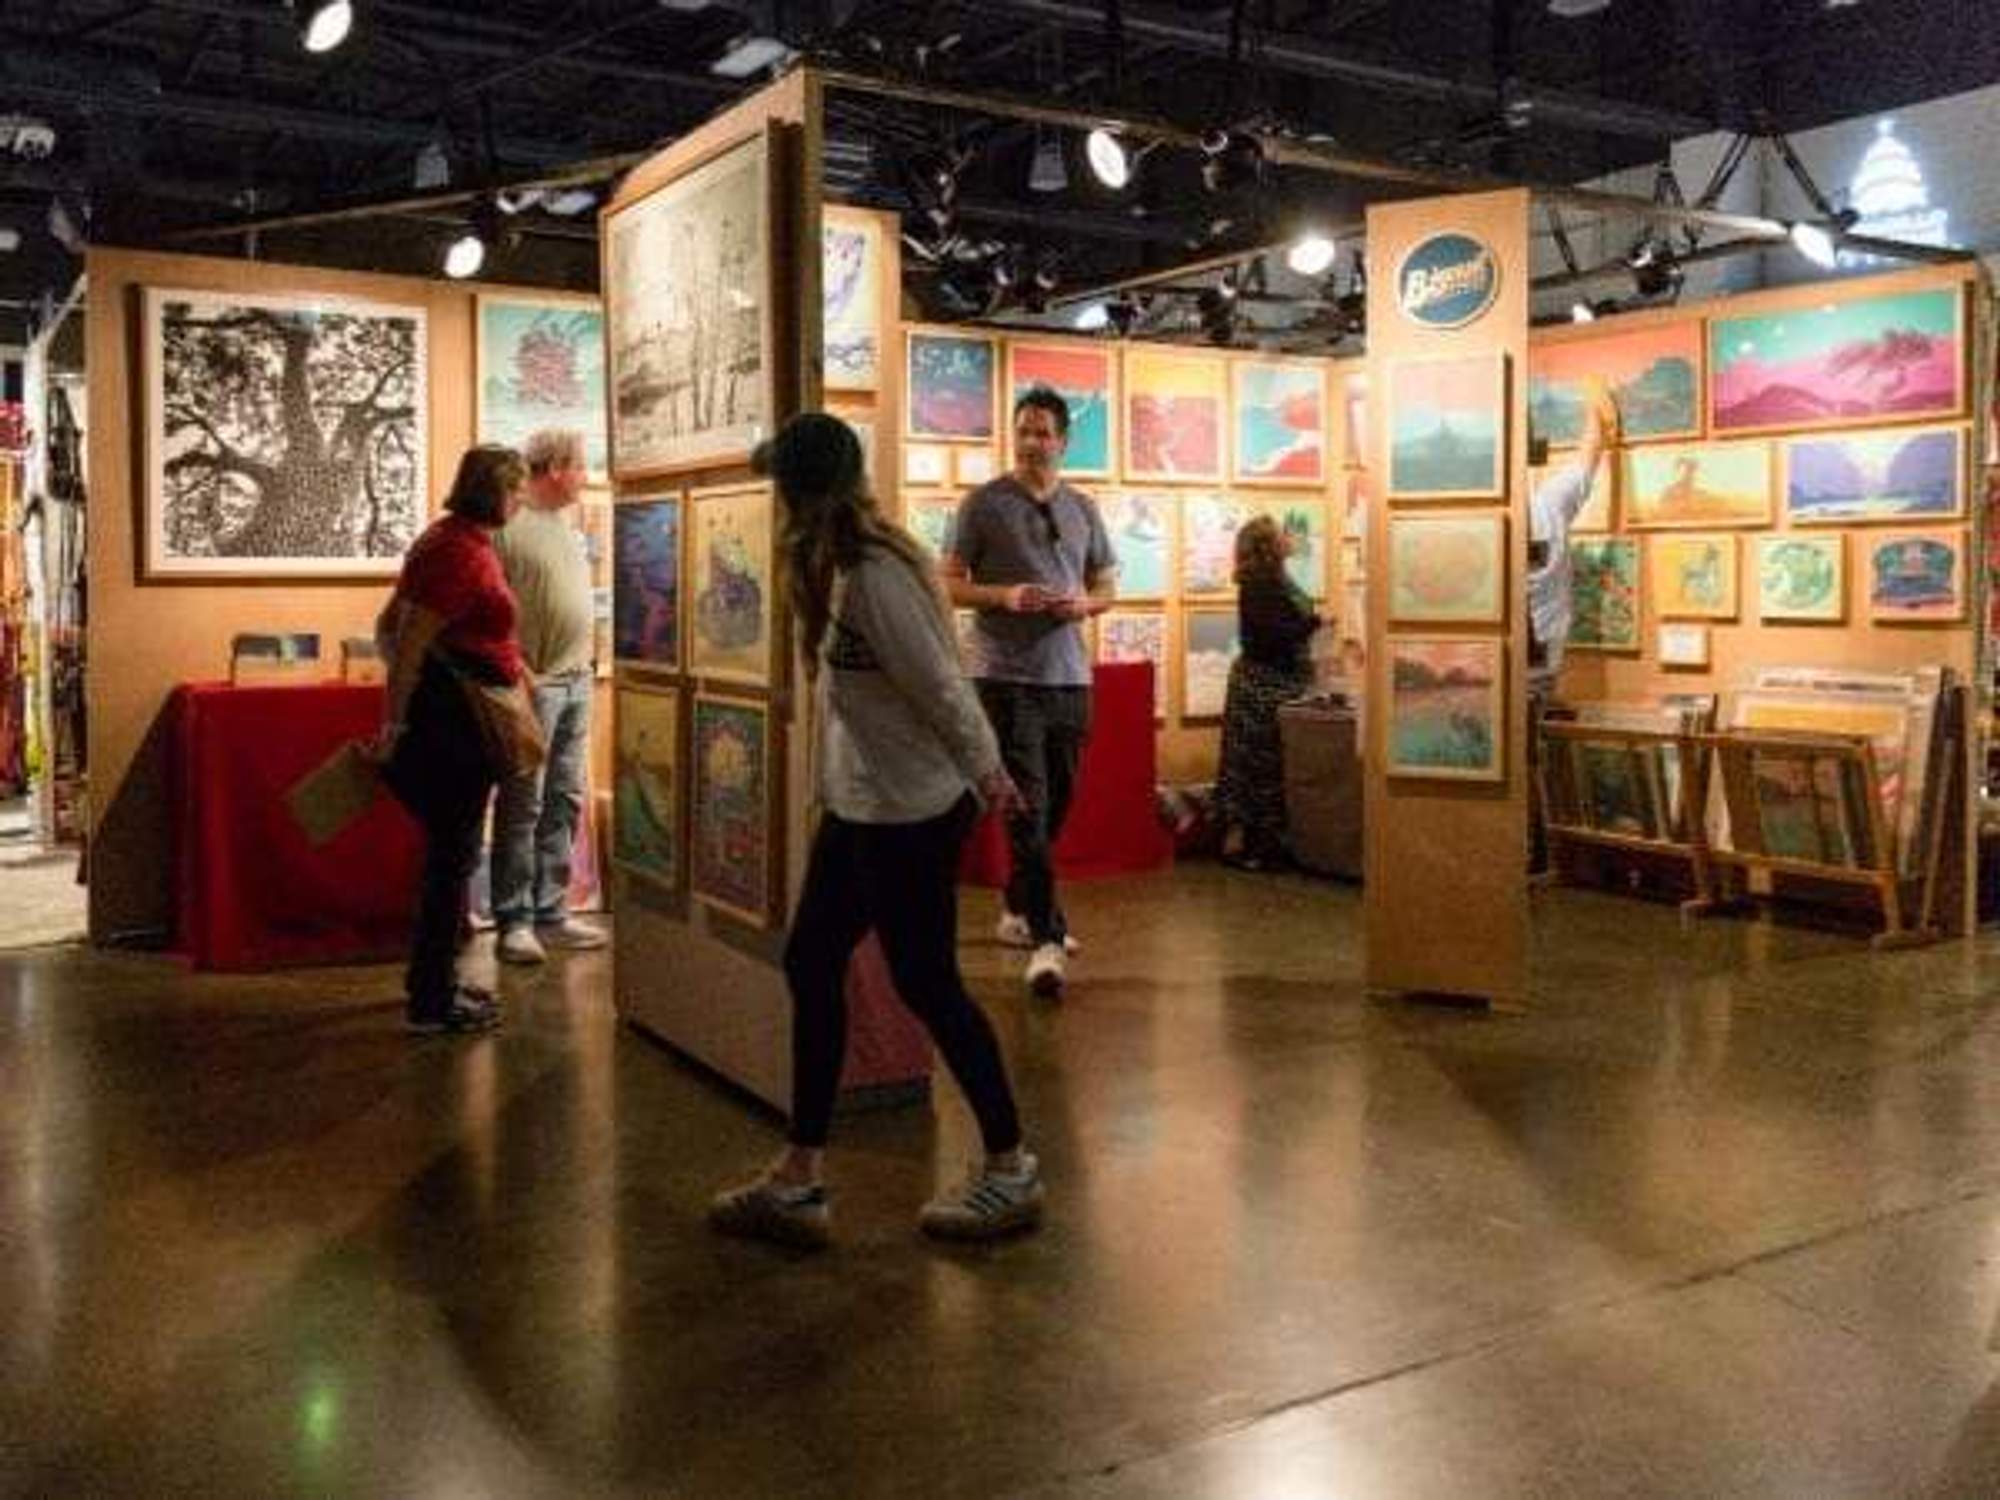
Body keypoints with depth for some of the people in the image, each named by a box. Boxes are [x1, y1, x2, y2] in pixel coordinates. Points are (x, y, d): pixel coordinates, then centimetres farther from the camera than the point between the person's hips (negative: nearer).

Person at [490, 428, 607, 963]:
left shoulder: (568, 526, 16)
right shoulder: (507, 526, -11)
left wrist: (587, 664, 16)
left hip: (577, 680, 8)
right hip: (533, 683, -8)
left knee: (565, 802, 11)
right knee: (523, 806, -3)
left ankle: (551, 913, 20)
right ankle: (514, 922, 3)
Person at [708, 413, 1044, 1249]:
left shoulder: (873, 576, -22)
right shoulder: (849, 566, 9)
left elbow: (939, 685, -18)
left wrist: (984, 773, -6)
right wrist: (982, 772, 14)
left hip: (909, 812, -10)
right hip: (859, 805, 10)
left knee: (926, 984, 2)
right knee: (810, 965, 10)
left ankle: (1011, 1169, 20)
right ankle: (800, 1181, 18)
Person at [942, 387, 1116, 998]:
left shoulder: (1083, 509, 13)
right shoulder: (983, 503, 1)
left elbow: (1107, 585, 19)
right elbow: (949, 583, 0)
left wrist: (1084, 603, -4)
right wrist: (1004, 595, -17)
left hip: (1068, 674, 5)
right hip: (1005, 674, -5)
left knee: (1055, 801, 13)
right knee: (1028, 805, -10)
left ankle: (1019, 912, 30)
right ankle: (1046, 938, -11)